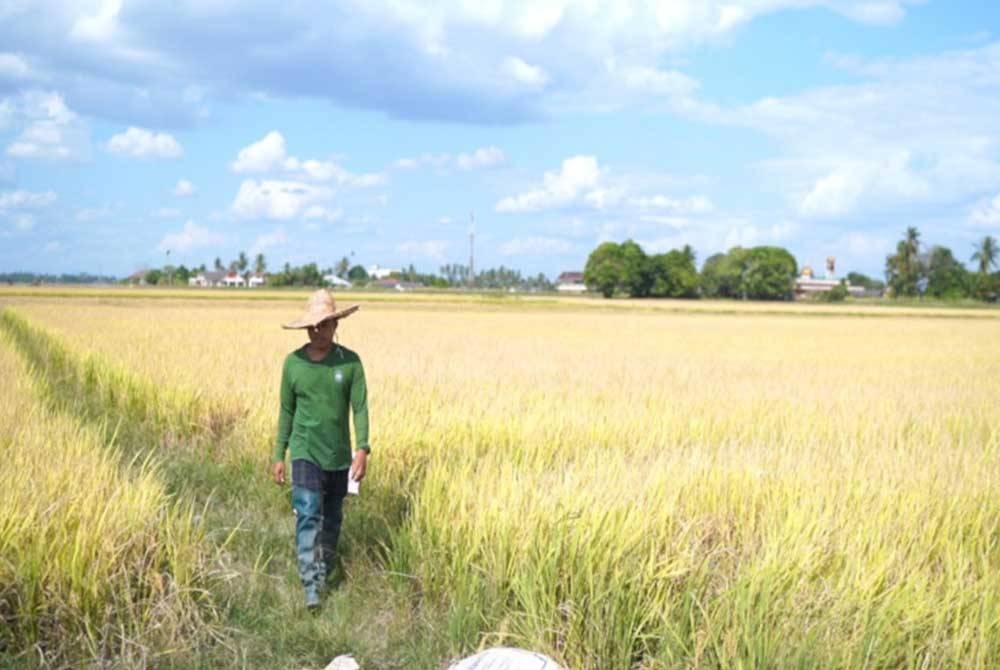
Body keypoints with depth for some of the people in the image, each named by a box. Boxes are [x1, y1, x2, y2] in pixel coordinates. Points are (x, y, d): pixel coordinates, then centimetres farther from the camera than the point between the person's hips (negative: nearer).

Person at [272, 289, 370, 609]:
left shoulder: (350, 362, -5)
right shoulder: (293, 363, -2)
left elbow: (360, 407, -6)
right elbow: (287, 411, 6)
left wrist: (362, 449, -18)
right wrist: (278, 456, 7)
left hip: (339, 456, 1)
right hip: (305, 453, -1)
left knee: (332, 518, 12)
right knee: (308, 515, -15)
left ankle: (324, 574, 31)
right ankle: (311, 587, -18)